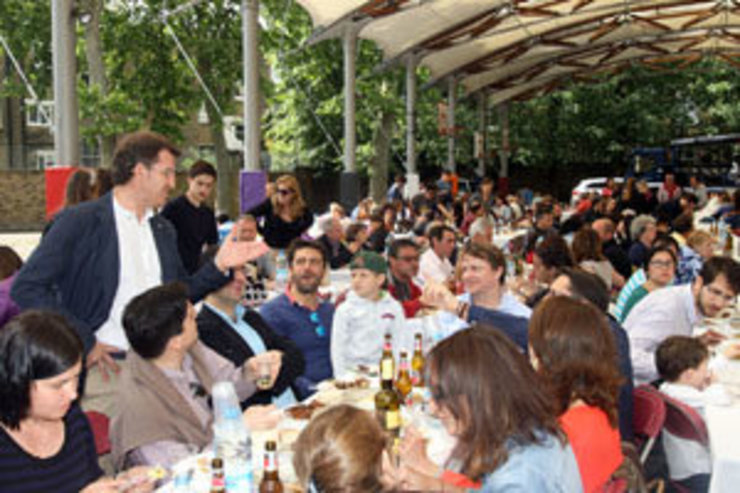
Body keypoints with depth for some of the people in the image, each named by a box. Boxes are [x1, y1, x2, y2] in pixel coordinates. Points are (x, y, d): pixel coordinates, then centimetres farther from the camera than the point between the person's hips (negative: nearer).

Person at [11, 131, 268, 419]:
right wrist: (84, 341, -12)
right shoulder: (79, 222, -5)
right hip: (105, 368, -5)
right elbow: (26, 288, -9)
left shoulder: (163, 230, 14)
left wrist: (219, 265, 2)